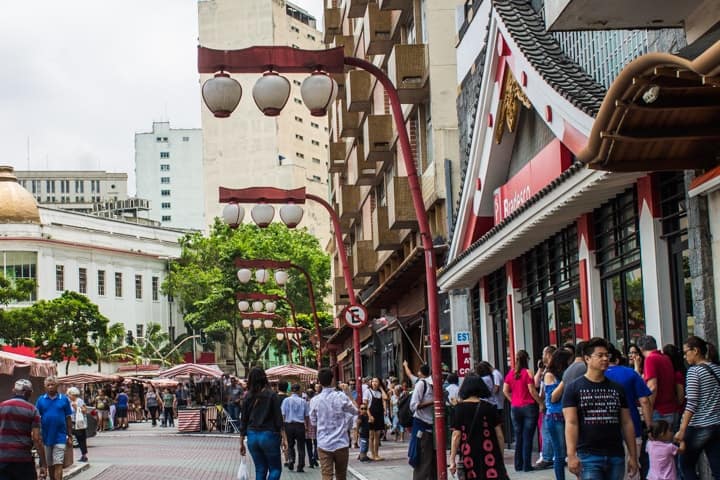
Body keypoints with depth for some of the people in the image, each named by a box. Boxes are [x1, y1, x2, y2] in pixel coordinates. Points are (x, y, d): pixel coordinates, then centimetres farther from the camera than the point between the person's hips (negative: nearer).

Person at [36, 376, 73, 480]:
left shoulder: (64, 399, 1)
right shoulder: (41, 400, 3)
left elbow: (68, 418, 4)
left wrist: (70, 437, 3)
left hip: (60, 437, -2)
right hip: (46, 437, 2)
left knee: (58, 465, -8)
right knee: (50, 465, 14)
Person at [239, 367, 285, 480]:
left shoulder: (248, 397, 3)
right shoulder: (272, 395, -6)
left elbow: (243, 421, 6)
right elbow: (278, 419, -8)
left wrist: (241, 442, 13)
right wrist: (283, 438, -2)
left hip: (252, 436, 4)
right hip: (269, 435, -4)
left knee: (260, 470, 12)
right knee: (275, 469, 4)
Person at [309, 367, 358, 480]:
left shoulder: (315, 400, -5)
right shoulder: (342, 397, -9)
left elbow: (313, 422, 8)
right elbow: (355, 411, 7)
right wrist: (349, 395, 16)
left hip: (324, 444, 0)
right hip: (341, 443, 0)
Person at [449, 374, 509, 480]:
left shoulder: (460, 408, -2)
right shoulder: (489, 407, 2)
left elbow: (456, 436, -5)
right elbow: (499, 435, 2)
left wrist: (452, 459, -2)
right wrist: (501, 456, 13)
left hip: (469, 457, 0)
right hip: (489, 457, 0)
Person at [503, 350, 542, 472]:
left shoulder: (510, 373, 5)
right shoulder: (527, 372, -10)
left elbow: (505, 390, 6)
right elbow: (532, 390, -12)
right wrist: (540, 403, -3)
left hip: (515, 407, 5)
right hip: (529, 407, -5)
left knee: (518, 437, 11)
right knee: (527, 437, -2)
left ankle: (518, 465, 13)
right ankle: (527, 465, -2)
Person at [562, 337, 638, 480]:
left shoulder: (617, 389, 12)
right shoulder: (573, 388, 0)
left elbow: (626, 423, 13)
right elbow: (571, 423, -7)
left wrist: (633, 455, 8)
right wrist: (571, 455, -17)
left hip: (616, 457, 4)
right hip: (588, 457, -4)